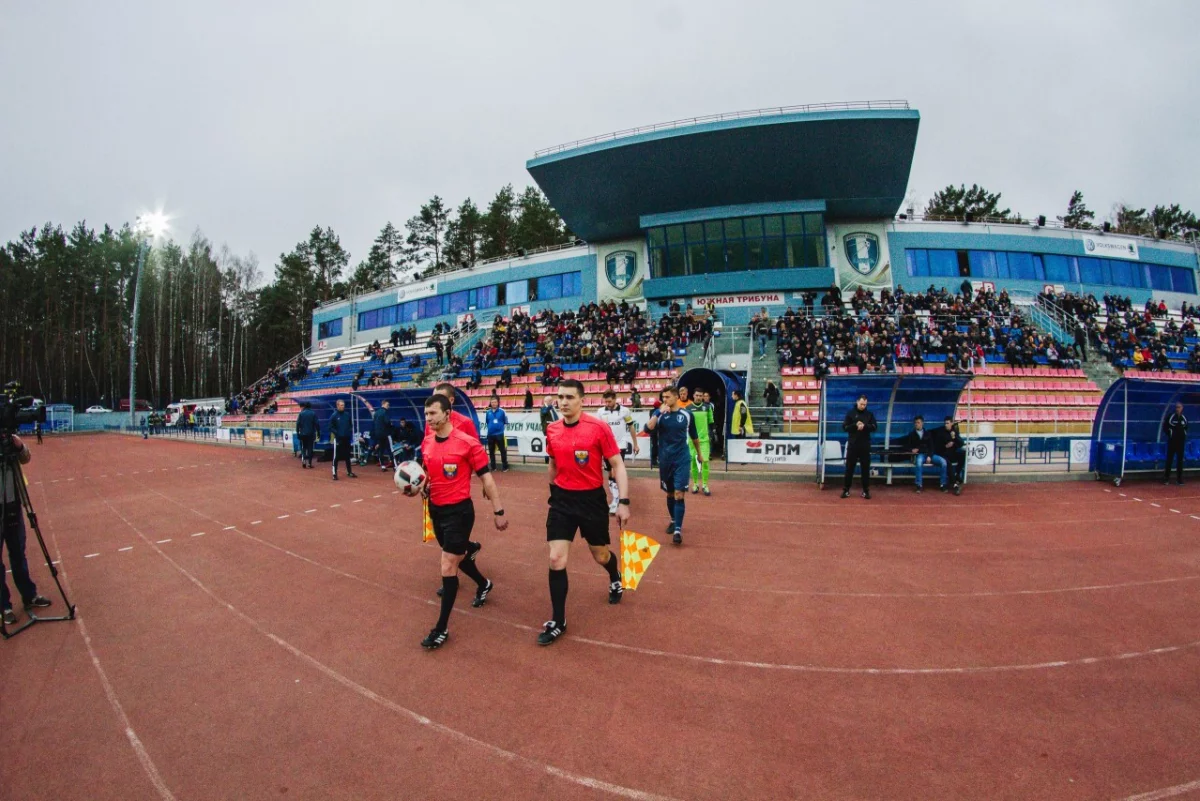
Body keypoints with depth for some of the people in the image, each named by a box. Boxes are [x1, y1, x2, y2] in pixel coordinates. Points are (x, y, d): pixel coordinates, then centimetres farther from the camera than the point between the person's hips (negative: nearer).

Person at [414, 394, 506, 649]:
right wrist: (416, 487, -3)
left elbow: (486, 477, -13)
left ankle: (441, 629, 6)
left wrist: (498, 511, -13)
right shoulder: (426, 443, 1)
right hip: (436, 510, 7)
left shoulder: (467, 442, -18)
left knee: (447, 567, -7)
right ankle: (484, 584, 53)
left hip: (459, 511, -7)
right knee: (458, 557, 24)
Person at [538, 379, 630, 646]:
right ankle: (558, 622, 10)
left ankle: (615, 579, 52)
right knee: (556, 559, -4)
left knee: (601, 555, 15)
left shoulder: (599, 427, -15)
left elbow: (617, 465, -10)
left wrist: (623, 502, -16)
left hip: (592, 499, -3)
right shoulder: (552, 430, -1)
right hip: (562, 500, 3)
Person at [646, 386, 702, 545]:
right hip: (665, 460, 2)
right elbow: (648, 428, -20)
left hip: (682, 460, -2)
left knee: (679, 494, -10)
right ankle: (673, 521, 33)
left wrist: (698, 453, 22)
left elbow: (694, 436, 13)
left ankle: (678, 529, -11)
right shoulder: (659, 413, -2)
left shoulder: (687, 414, -2)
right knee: (669, 493, 14)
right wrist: (659, 413, -28)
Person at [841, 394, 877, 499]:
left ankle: (866, 491, 12)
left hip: (865, 445, 1)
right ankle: (846, 490, 9)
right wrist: (855, 425, -19)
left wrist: (864, 426, -20)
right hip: (852, 445, -1)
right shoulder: (850, 413, 2)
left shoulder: (870, 414, 5)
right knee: (849, 468, 2)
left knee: (866, 469, 4)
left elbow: (875, 427, -2)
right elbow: (844, 427, -3)